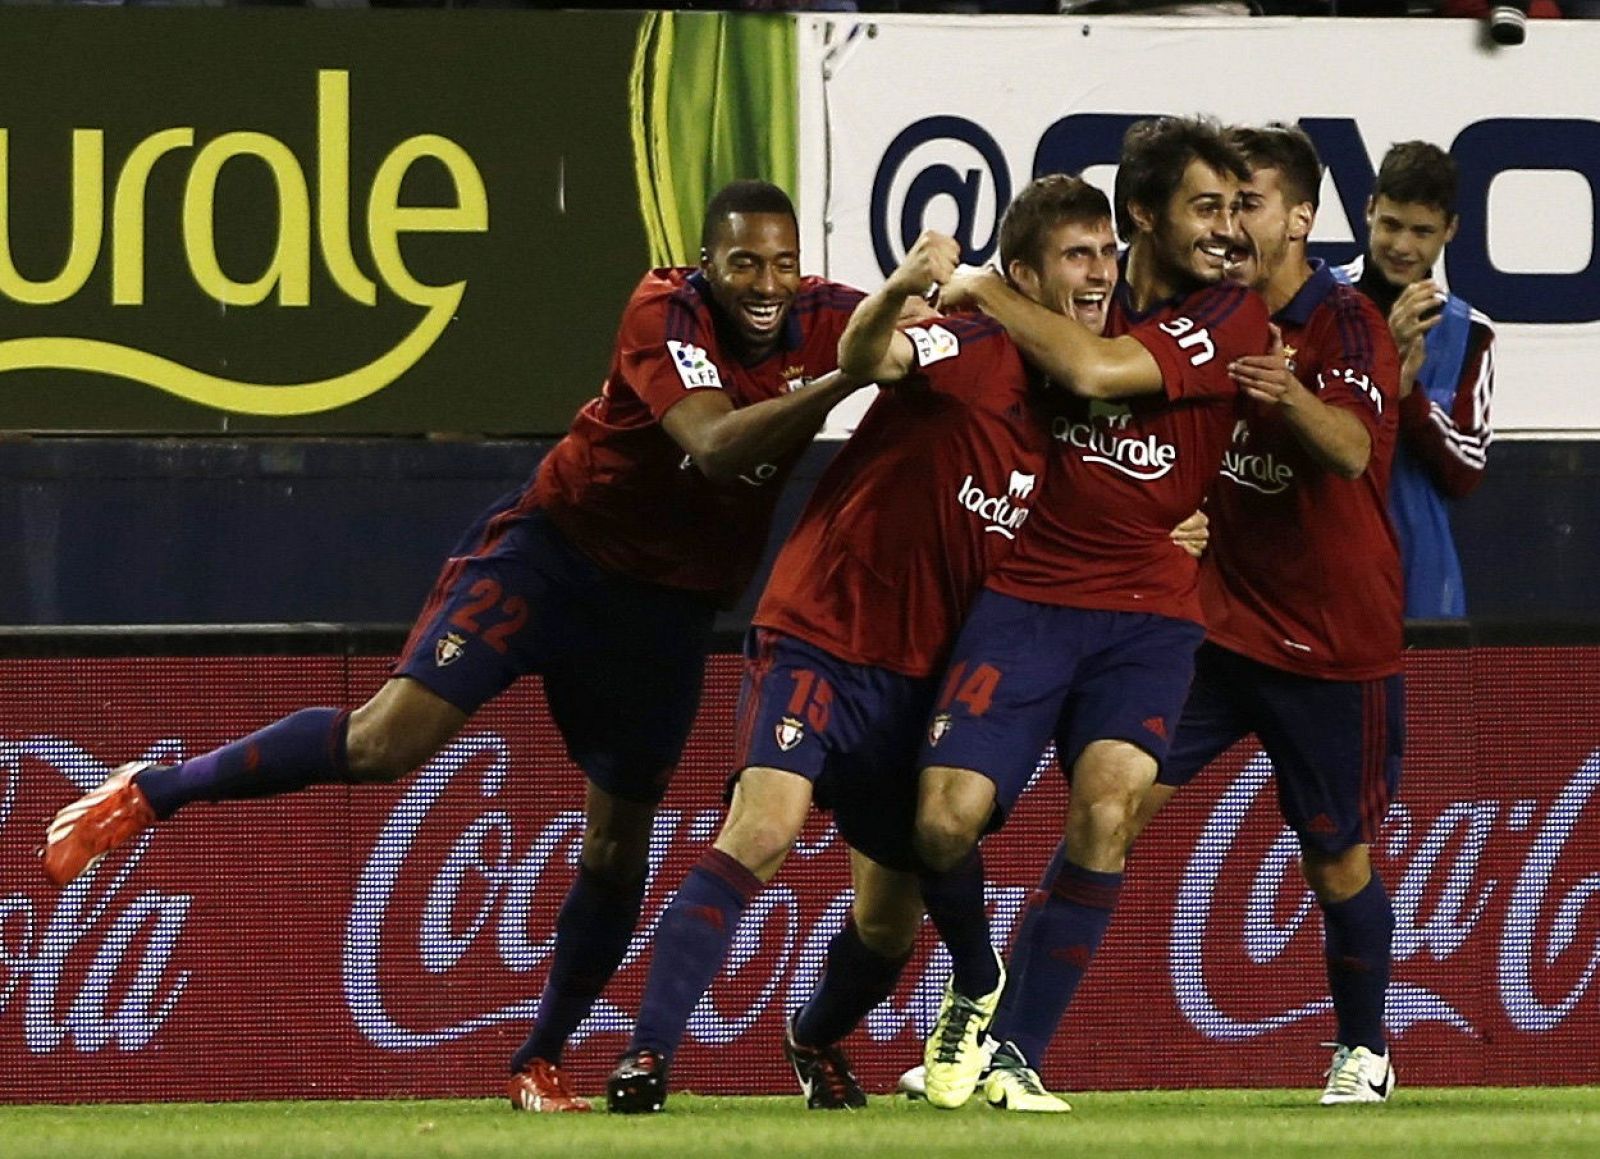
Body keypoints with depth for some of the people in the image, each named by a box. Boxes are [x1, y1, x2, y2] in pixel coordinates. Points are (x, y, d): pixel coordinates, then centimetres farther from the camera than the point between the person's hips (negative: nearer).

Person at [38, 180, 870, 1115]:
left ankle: (540, 1064, 21)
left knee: (621, 842, 4)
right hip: (556, 547, -4)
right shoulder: (667, 314, -22)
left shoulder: (825, 321, -9)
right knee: (388, 741, -17)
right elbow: (717, 449, -35)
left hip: (670, 607, 4)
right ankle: (152, 793, 0)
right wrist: (846, 381, -46)